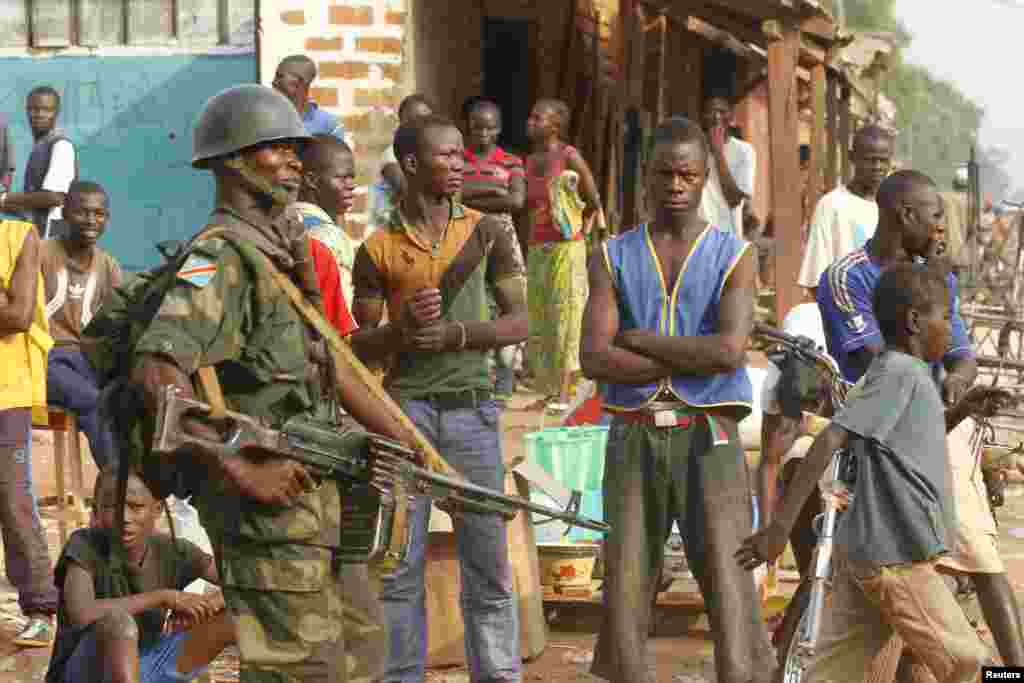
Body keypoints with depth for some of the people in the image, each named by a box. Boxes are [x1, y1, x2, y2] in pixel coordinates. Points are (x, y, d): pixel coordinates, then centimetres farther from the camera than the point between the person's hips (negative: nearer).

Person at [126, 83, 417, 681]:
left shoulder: (284, 251, 15)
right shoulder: (221, 256, -15)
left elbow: (329, 368, 23)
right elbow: (156, 372, -28)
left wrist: (408, 446, 19)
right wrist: (243, 471, -26)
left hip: (314, 495, 10)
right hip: (267, 499, -10)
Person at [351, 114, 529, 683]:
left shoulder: (486, 232, 5)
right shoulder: (378, 249, 3)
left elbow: (519, 322, 4)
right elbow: (361, 346, 7)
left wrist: (458, 333, -12)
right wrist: (401, 329, -14)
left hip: (471, 406, 0)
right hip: (405, 406, 0)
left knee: (488, 562, 2)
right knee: (400, 563, 2)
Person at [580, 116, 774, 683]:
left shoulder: (736, 256, 5)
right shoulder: (612, 258, 9)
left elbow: (728, 350, -12)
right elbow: (595, 359, -5)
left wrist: (636, 339, -6)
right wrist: (692, 360, -9)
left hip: (708, 439, -2)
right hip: (633, 440, 2)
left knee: (729, 586, -7)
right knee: (625, 589, 2)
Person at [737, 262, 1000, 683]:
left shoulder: (904, 373, 15)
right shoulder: (899, 372, -14)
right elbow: (830, 440, -24)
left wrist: (962, 410, 17)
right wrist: (781, 525, -29)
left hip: (864, 550, 9)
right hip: (894, 556, -9)